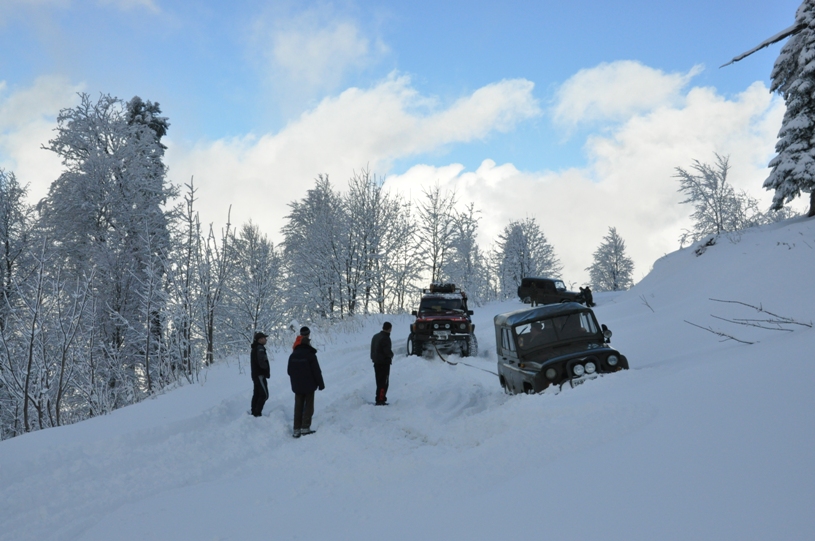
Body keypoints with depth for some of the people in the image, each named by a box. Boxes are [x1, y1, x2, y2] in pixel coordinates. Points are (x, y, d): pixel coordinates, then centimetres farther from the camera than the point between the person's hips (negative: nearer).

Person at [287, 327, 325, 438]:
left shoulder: (293, 355, 2)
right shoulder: (310, 355, -14)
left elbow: (289, 371, 10)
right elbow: (317, 371, -13)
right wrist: (321, 384, -3)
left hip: (297, 386, 5)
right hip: (309, 386, -5)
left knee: (298, 407, 9)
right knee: (308, 406, 4)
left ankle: (296, 429, 7)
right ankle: (305, 428, -3)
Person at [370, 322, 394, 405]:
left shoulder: (375, 336, 10)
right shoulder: (385, 338, -19)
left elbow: (372, 350, 16)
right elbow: (388, 351, -23)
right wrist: (391, 355, -3)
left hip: (376, 362, 9)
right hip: (384, 363, -9)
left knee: (379, 382, 16)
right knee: (383, 382, -4)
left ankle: (380, 398, 21)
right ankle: (380, 400, -6)